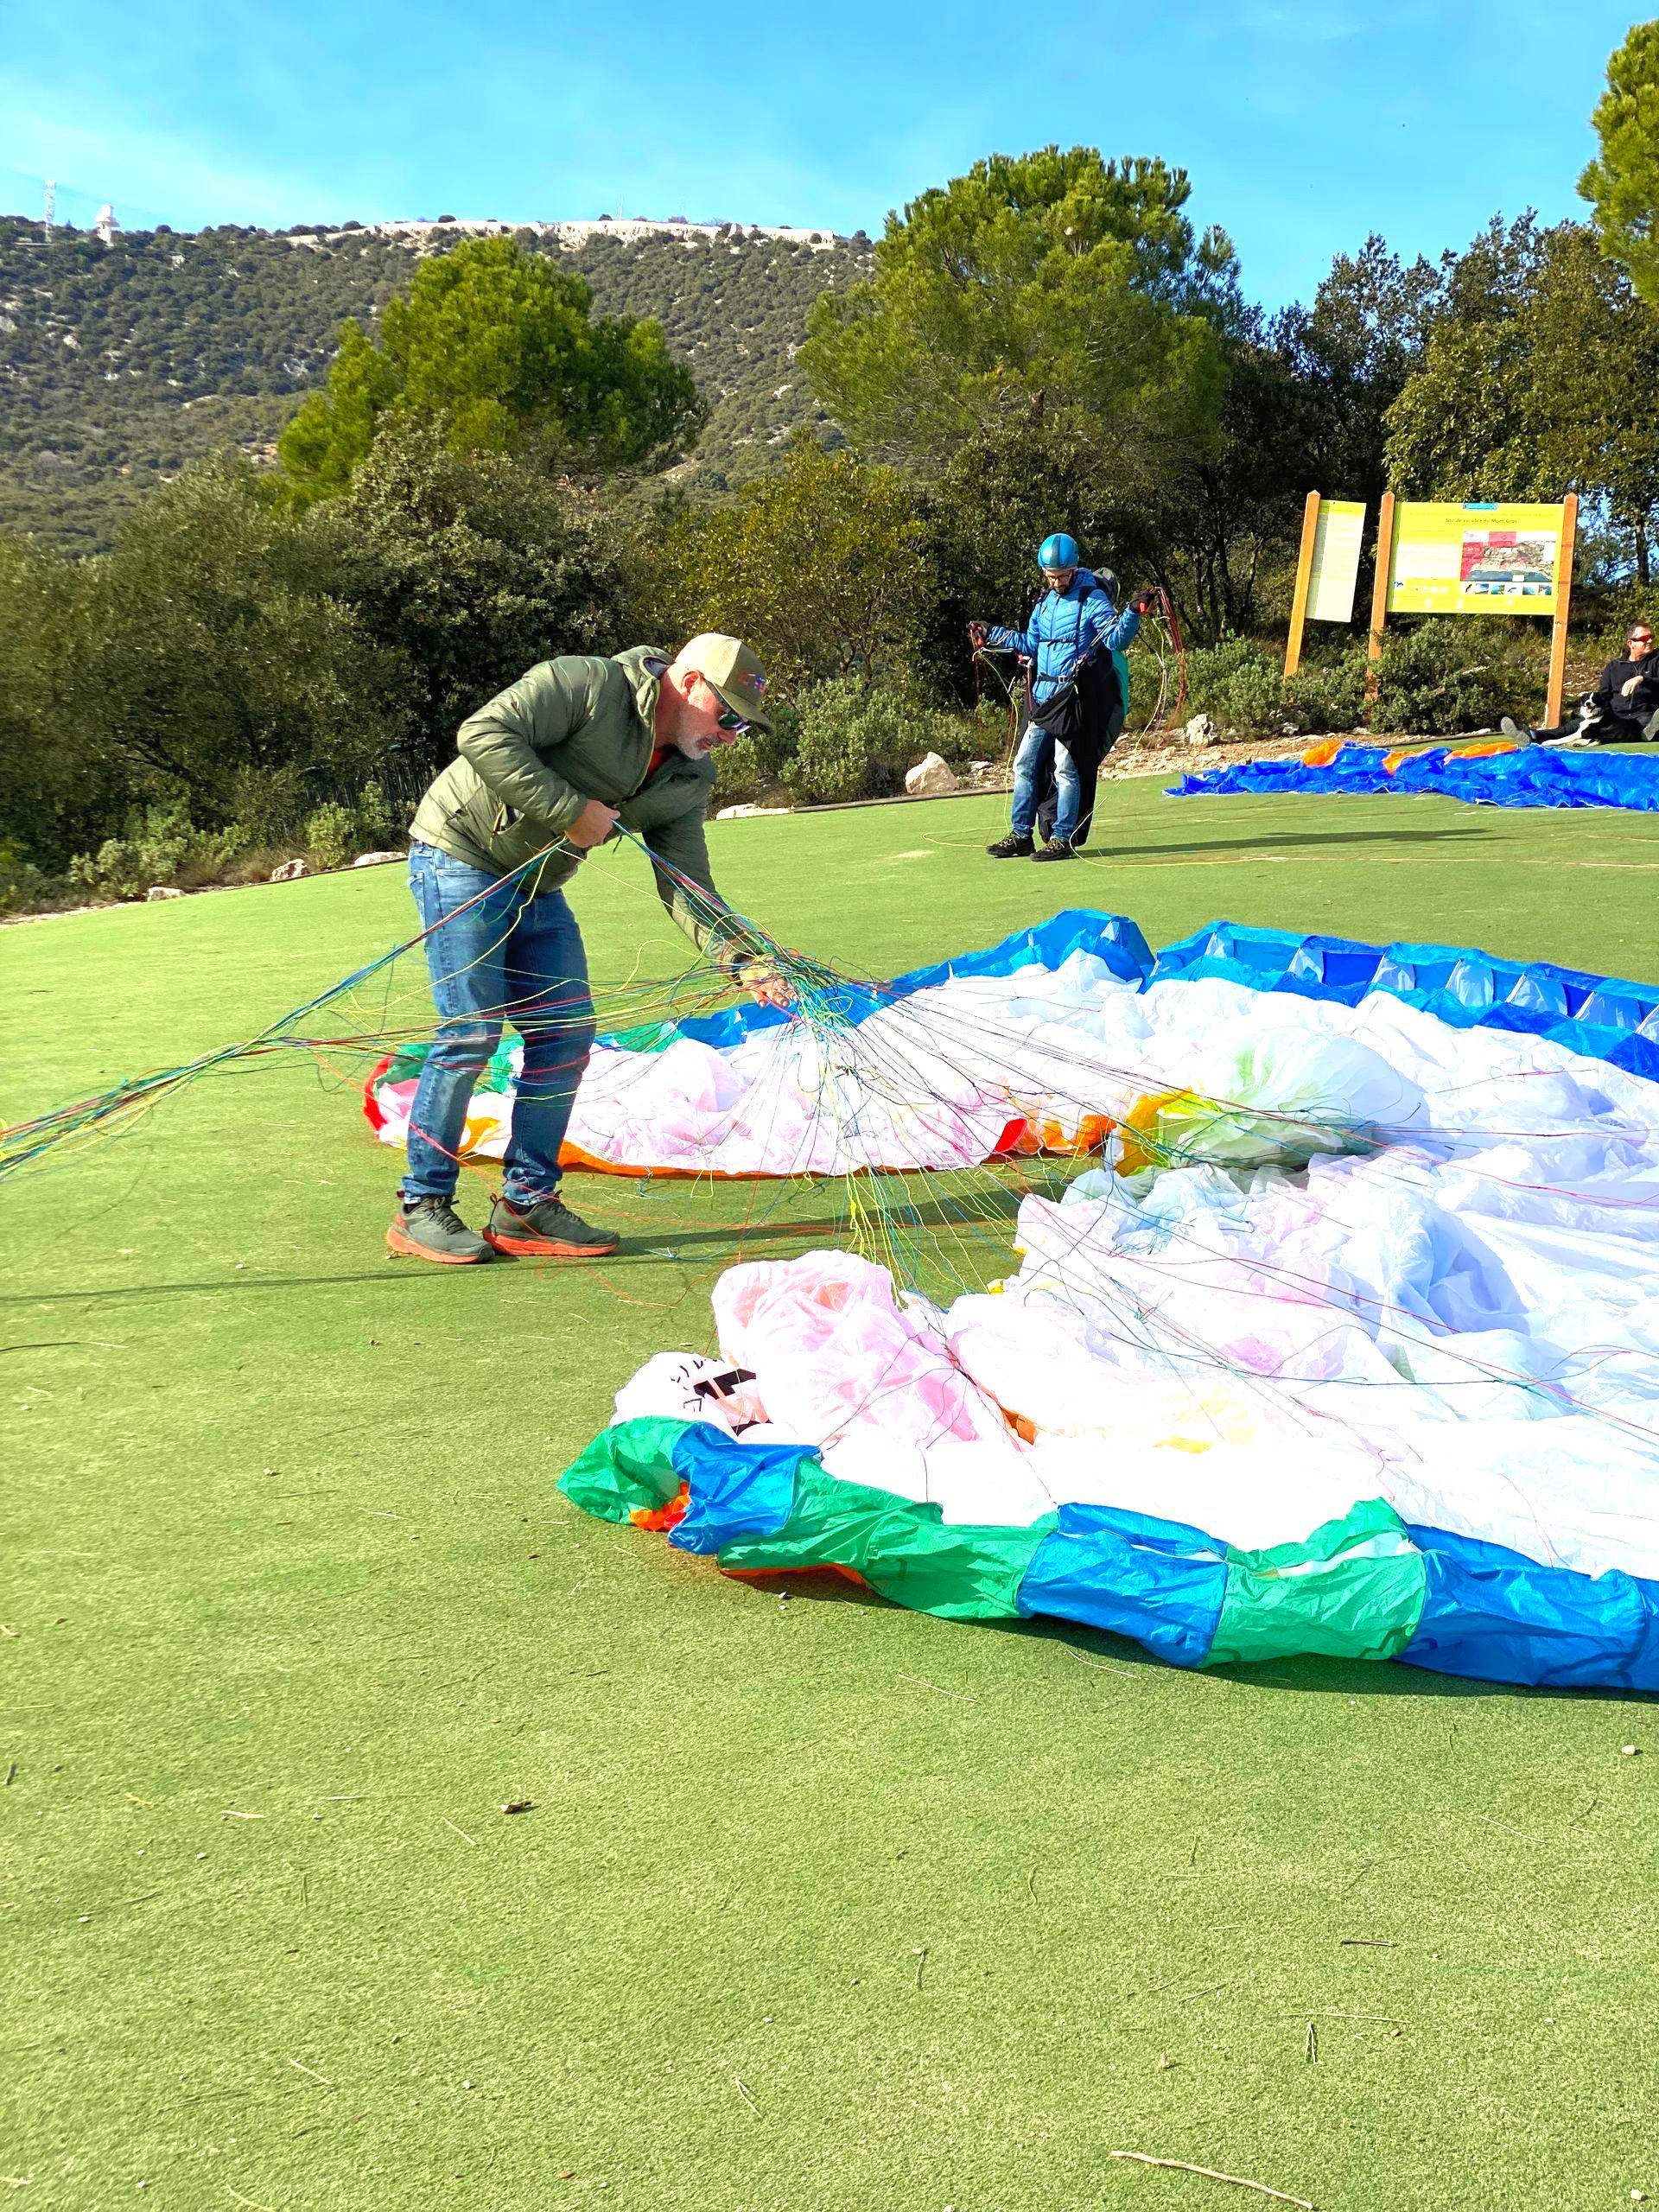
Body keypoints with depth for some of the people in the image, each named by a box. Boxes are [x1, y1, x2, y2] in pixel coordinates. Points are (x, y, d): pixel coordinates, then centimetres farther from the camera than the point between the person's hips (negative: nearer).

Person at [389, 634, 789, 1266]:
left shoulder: (689, 781, 2)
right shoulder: (586, 684, -20)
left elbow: (686, 887, -1)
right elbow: (483, 733, -29)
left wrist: (743, 960, -17)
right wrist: (570, 810, -29)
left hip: (538, 889, 8)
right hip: (461, 854, -8)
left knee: (567, 1034, 1)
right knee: (471, 1030, -12)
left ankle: (527, 1205, 10)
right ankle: (420, 1209, -2)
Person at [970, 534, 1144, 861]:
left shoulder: (1093, 599, -6)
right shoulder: (1044, 603, 15)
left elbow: (1116, 639, -14)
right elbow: (1030, 644, 26)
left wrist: (1132, 614, -30)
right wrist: (992, 634, 24)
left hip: (1076, 697, -8)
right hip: (1043, 698, 8)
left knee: (1065, 768, -6)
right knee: (1024, 765, 8)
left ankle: (1063, 840, 0)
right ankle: (1021, 836, 16)